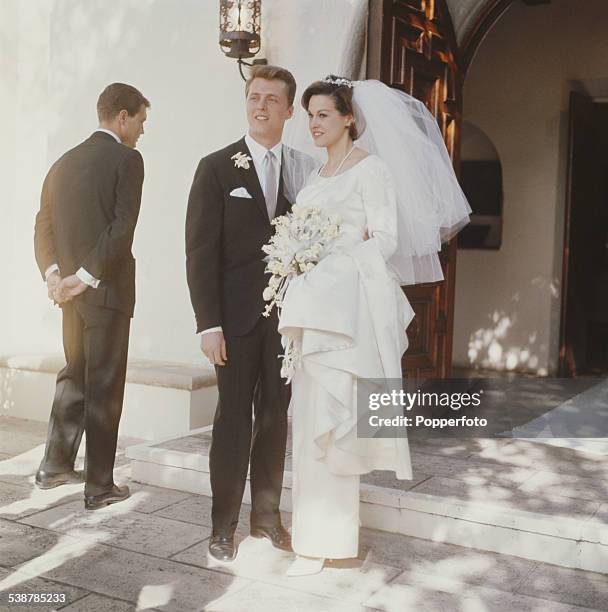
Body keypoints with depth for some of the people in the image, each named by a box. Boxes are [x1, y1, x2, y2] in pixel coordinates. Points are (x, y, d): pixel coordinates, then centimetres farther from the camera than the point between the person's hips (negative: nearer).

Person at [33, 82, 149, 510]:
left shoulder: (64, 162, 12)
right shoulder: (127, 159, -10)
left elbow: (43, 226, 9)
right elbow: (122, 228, -20)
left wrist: (53, 274, 0)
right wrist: (87, 276, -15)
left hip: (72, 291, 7)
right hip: (108, 289, -7)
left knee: (74, 378, 20)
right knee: (105, 387, 1)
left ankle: (56, 466, 29)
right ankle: (99, 487, 10)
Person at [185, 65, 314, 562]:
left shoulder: (306, 170, 7)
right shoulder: (217, 167, -1)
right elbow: (201, 251, -5)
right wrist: (209, 323, -11)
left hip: (288, 314, 3)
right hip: (238, 315, -3)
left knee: (275, 416, 11)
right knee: (233, 418, 3)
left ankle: (267, 516, 24)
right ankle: (224, 526, 16)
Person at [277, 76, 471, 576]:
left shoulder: (371, 168, -4)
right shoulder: (317, 173, 19)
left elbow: (384, 238, -11)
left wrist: (328, 255, -16)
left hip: (349, 300, -8)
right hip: (314, 300, 8)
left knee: (329, 413, -8)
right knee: (311, 415, 9)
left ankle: (324, 539, 1)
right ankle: (312, 523, 19)